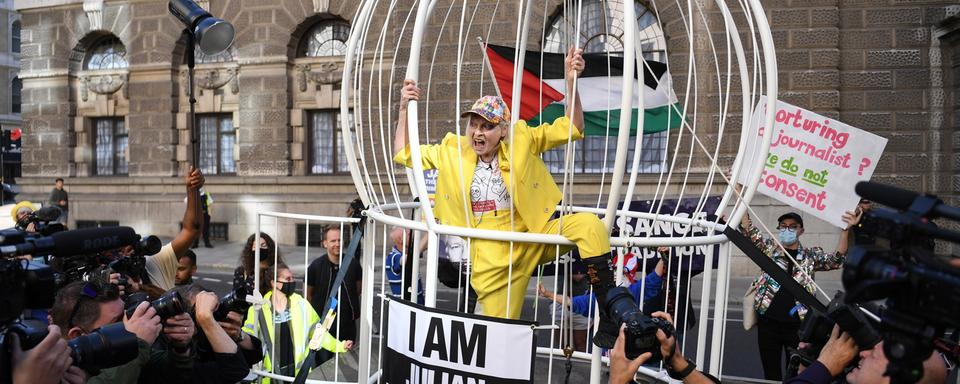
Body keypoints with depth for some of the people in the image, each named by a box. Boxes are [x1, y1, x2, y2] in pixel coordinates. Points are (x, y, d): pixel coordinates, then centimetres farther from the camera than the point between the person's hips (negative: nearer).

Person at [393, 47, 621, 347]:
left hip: (535, 237, 0)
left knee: (589, 226, -26)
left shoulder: (521, 141, 1)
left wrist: (571, 83, -15)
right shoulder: (452, 151, 5)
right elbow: (404, 154, 12)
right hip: (492, 261, 1)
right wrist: (404, 108, 1)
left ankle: (609, 318, -19)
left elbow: (570, 129, -1)